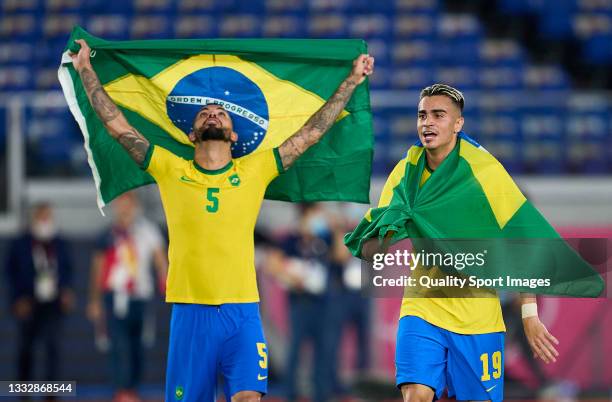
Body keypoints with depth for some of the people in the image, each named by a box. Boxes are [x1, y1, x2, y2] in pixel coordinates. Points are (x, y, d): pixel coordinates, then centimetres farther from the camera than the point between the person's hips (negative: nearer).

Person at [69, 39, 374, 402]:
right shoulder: (171, 171, 8)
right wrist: (86, 71, 14)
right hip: (190, 313, 0)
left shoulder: (254, 170, 9)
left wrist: (353, 81, 17)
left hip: (242, 311, 0)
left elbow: (312, 132, 14)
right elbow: (117, 125, 11)